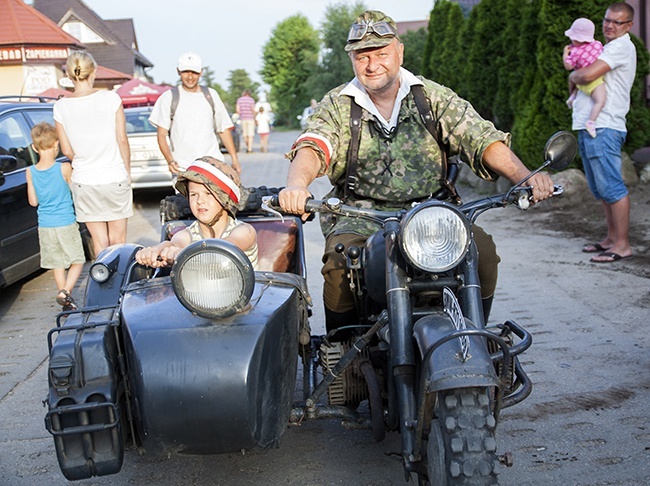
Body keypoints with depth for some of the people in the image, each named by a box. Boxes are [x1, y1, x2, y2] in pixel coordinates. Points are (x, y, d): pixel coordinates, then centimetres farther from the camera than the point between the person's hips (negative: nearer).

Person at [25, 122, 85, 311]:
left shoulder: (30, 172, -2)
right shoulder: (64, 168, -13)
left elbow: (33, 201, 5)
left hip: (45, 226, 4)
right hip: (66, 224, -4)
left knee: (57, 266, 13)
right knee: (77, 261, 9)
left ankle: (67, 304, 17)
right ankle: (65, 291, -12)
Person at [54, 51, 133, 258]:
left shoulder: (61, 107, -3)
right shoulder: (111, 98, -8)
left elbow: (67, 151, 0)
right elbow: (122, 140, -6)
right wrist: (127, 171, 5)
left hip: (83, 181, 1)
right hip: (115, 178, -1)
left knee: (99, 240, 12)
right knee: (118, 239, 10)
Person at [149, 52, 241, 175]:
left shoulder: (211, 95, 14)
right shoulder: (169, 97, 5)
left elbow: (224, 129, 17)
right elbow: (162, 135, 1)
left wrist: (234, 159, 8)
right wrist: (170, 160, -16)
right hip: (182, 168, -2)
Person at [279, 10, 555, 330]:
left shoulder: (433, 97, 8)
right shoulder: (337, 106, 6)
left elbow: (481, 138, -2)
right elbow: (312, 147, -12)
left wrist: (524, 177, -21)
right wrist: (297, 184, -37)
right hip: (360, 216, -1)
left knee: (482, 249, -24)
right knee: (340, 262, -31)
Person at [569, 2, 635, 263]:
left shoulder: (622, 47, -8)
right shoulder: (605, 48, 24)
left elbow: (588, 75, -19)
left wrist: (573, 75, 1)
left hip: (603, 127, -10)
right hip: (587, 127, 11)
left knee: (611, 187, -10)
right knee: (601, 189, 15)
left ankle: (622, 245, -7)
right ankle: (611, 238, 23)